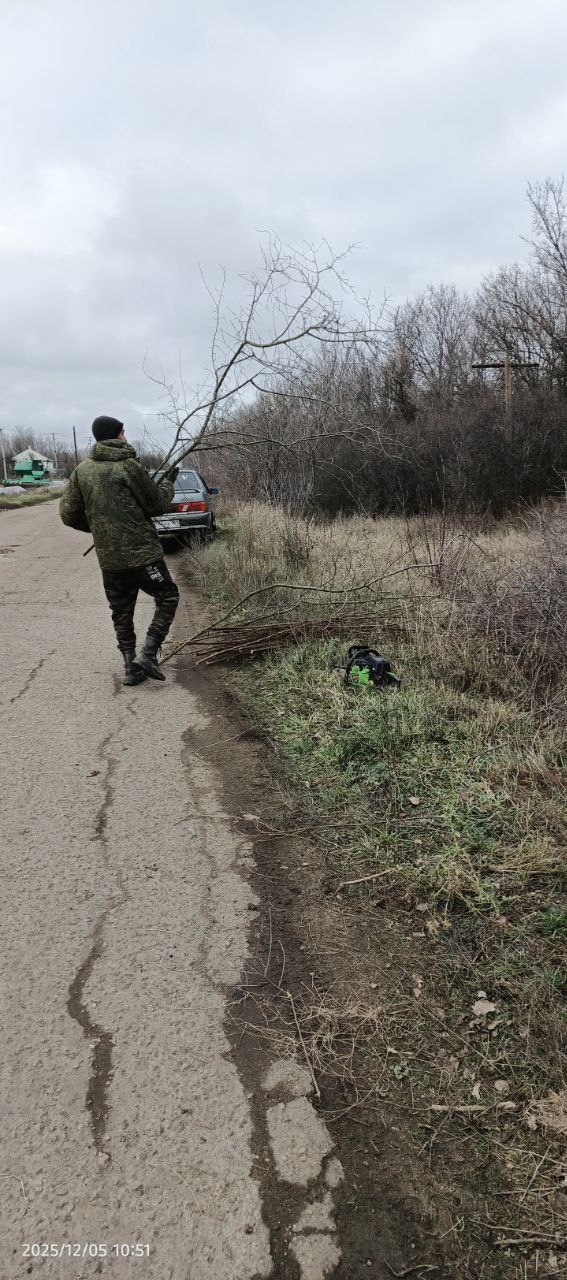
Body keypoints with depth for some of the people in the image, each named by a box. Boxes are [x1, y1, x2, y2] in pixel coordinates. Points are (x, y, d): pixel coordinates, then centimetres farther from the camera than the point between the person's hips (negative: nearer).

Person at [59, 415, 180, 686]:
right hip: (142, 552, -5)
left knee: (121, 612, 16)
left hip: (108, 557, 5)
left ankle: (130, 666, 16)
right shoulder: (128, 465, -10)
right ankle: (147, 654, -4)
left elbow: (68, 514, 7)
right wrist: (167, 482, 16)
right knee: (168, 598, 8)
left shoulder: (82, 470, 5)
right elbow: (157, 504, -3)